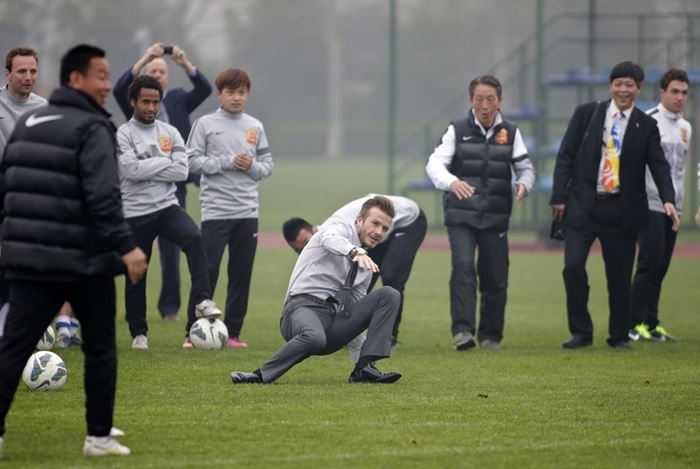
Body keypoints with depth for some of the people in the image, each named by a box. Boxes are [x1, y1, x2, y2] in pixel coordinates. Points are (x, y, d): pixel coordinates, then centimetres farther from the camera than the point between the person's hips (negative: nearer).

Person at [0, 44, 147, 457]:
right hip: (85, 261, -5)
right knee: (100, 349, 10)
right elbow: (103, 197, -21)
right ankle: (99, 436, 11)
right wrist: (124, 246, -24)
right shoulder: (91, 129, -10)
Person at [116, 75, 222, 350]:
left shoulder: (170, 133, 8)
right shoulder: (122, 135, -3)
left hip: (167, 207, 2)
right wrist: (165, 162, -8)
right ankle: (138, 333, 19)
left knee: (194, 238, -28)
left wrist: (146, 170, -10)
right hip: (135, 213, -2)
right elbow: (131, 169, -18)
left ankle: (201, 301, -29)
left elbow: (182, 171, -3)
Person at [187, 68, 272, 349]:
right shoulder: (206, 124, 0)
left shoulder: (255, 127, 11)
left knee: (242, 275, 4)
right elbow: (193, 162, -5)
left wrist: (252, 166, -8)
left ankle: (232, 332, 10)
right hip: (215, 210, -4)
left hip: (247, 212, 4)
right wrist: (228, 162, -13)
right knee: (207, 273, -5)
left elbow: (267, 166, 13)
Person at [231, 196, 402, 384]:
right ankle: (262, 375, -26)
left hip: (335, 316, 7)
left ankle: (364, 368, -17)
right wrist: (356, 252, -46)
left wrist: (362, 358, 24)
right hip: (303, 307, -7)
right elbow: (330, 239, -23)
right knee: (315, 337, -42)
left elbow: (357, 307, 29)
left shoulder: (366, 266, 24)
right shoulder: (340, 227, 3)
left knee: (389, 295, -8)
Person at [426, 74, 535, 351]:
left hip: (495, 217, 2)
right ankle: (463, 330, -24)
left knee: (495, 278, 2)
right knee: (463, 267, -20)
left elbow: (525, 168, 9)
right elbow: (435, 164, -8)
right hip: (461, 216, -2)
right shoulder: (458, 131, 2)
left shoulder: (510, 133, 8)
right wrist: (451, 182, -30)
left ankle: (490, 336, 16)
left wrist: (524, 184, -16)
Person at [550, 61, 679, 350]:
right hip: (583, 207, 0)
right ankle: (581, 332, 0)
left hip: (621, 211, 0)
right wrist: (559, 196, -3)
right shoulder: (586, 114, 5)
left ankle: (619, 335, 19)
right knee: (573, 267, -12)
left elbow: (659, 166, -2)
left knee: (620, 277, 4)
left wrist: (668, 200, -18)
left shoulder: (646, 126, 5)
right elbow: (566, 156, 5)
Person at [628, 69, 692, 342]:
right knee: (649, 265, -10)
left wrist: (678, 200, 16)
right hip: (650, 204, -7)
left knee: (660, 268, 7)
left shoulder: (686, 128, 15)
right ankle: (634, 324, -6)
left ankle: (650, 324, 10)